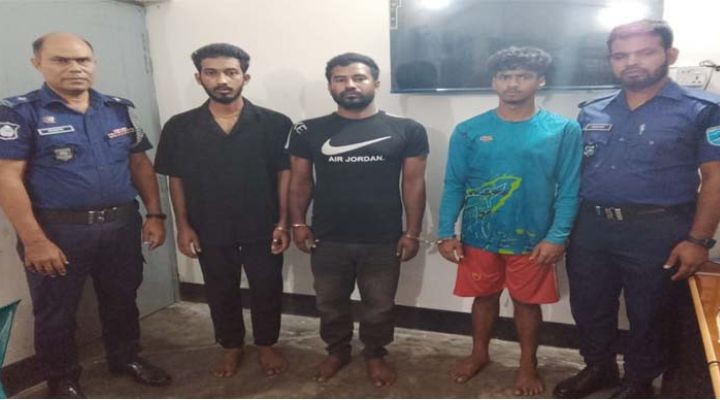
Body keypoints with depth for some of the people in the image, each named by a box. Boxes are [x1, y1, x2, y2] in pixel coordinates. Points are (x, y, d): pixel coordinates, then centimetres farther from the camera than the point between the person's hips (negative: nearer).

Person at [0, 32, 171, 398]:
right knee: (55, 310, 12)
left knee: (122, 299, 18)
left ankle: (126, 357, 41)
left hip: (122, 224, 4)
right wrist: (34, 240, -17)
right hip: (58, 229, -3)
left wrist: (155, 214, 4)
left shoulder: (119, 109, 6)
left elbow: (140, 163, 10)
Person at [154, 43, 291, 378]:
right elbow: (176, 180, 3)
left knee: (266, 291, 12)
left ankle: (266, 345, 35)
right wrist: (183, 226, -1)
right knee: (221, 293, 17)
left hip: (263, 228, -1)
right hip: (210, 231, 2)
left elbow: (285, 175, -4)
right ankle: (231, 347, 38)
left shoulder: (274, 123, -7)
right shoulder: (179, 127, -2)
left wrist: (283, 222, -8)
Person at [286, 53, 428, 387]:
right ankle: (337, 351, 42)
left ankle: (375, 355, 39)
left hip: (383, 240, -1)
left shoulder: (407, 130, -4)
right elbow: (300, 181, 5)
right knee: (330, 303, 18)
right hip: (328, 240, 1)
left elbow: (413, 182, -2)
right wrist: (297, 223, -2)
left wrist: (413, 232, -4)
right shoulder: (308, 131, -1)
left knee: (379, 306, 15)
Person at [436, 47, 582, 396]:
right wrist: (446, 232, -8)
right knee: (484, 297, 17)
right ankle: (479, 354, 40)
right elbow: (454, 185, -2)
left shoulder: (563, 130, -5)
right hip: (479, 237, 1)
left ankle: (528, 364, 36)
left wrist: (557, 237, -13)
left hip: (533, 239, -1)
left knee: (527, 301, 15)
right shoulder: (468, 131, -3)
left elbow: (569, 190, -5)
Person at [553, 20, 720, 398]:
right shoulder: (591, 112, 7)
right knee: (588, 306, 16)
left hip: (657, 232, -4)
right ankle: (598, 368, 40)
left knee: (649, 314, 13)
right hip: (590, 228, 4)